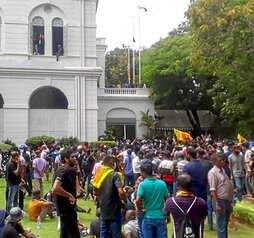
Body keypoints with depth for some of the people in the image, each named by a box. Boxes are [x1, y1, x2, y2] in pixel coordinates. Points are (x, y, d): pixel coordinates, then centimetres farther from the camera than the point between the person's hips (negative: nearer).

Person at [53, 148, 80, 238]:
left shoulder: (69, 170, 9)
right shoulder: (63, 171, -21)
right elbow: (55, 188, -36)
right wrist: (70, 195, -28)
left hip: (66, 206, 10)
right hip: (66, 207, -10)